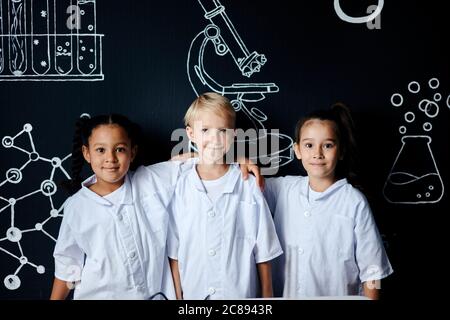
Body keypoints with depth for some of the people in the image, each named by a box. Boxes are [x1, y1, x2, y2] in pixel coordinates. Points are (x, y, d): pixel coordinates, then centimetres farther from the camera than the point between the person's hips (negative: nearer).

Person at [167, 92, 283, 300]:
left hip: (242, 294, 0)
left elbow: (263, 254, -4)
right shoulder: (181, 187, -7)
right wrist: (178, 296, -1)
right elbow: (174, 254, -2)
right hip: (193, 294, 1)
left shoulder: (248, 187, -10)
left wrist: (267, 296, -3)